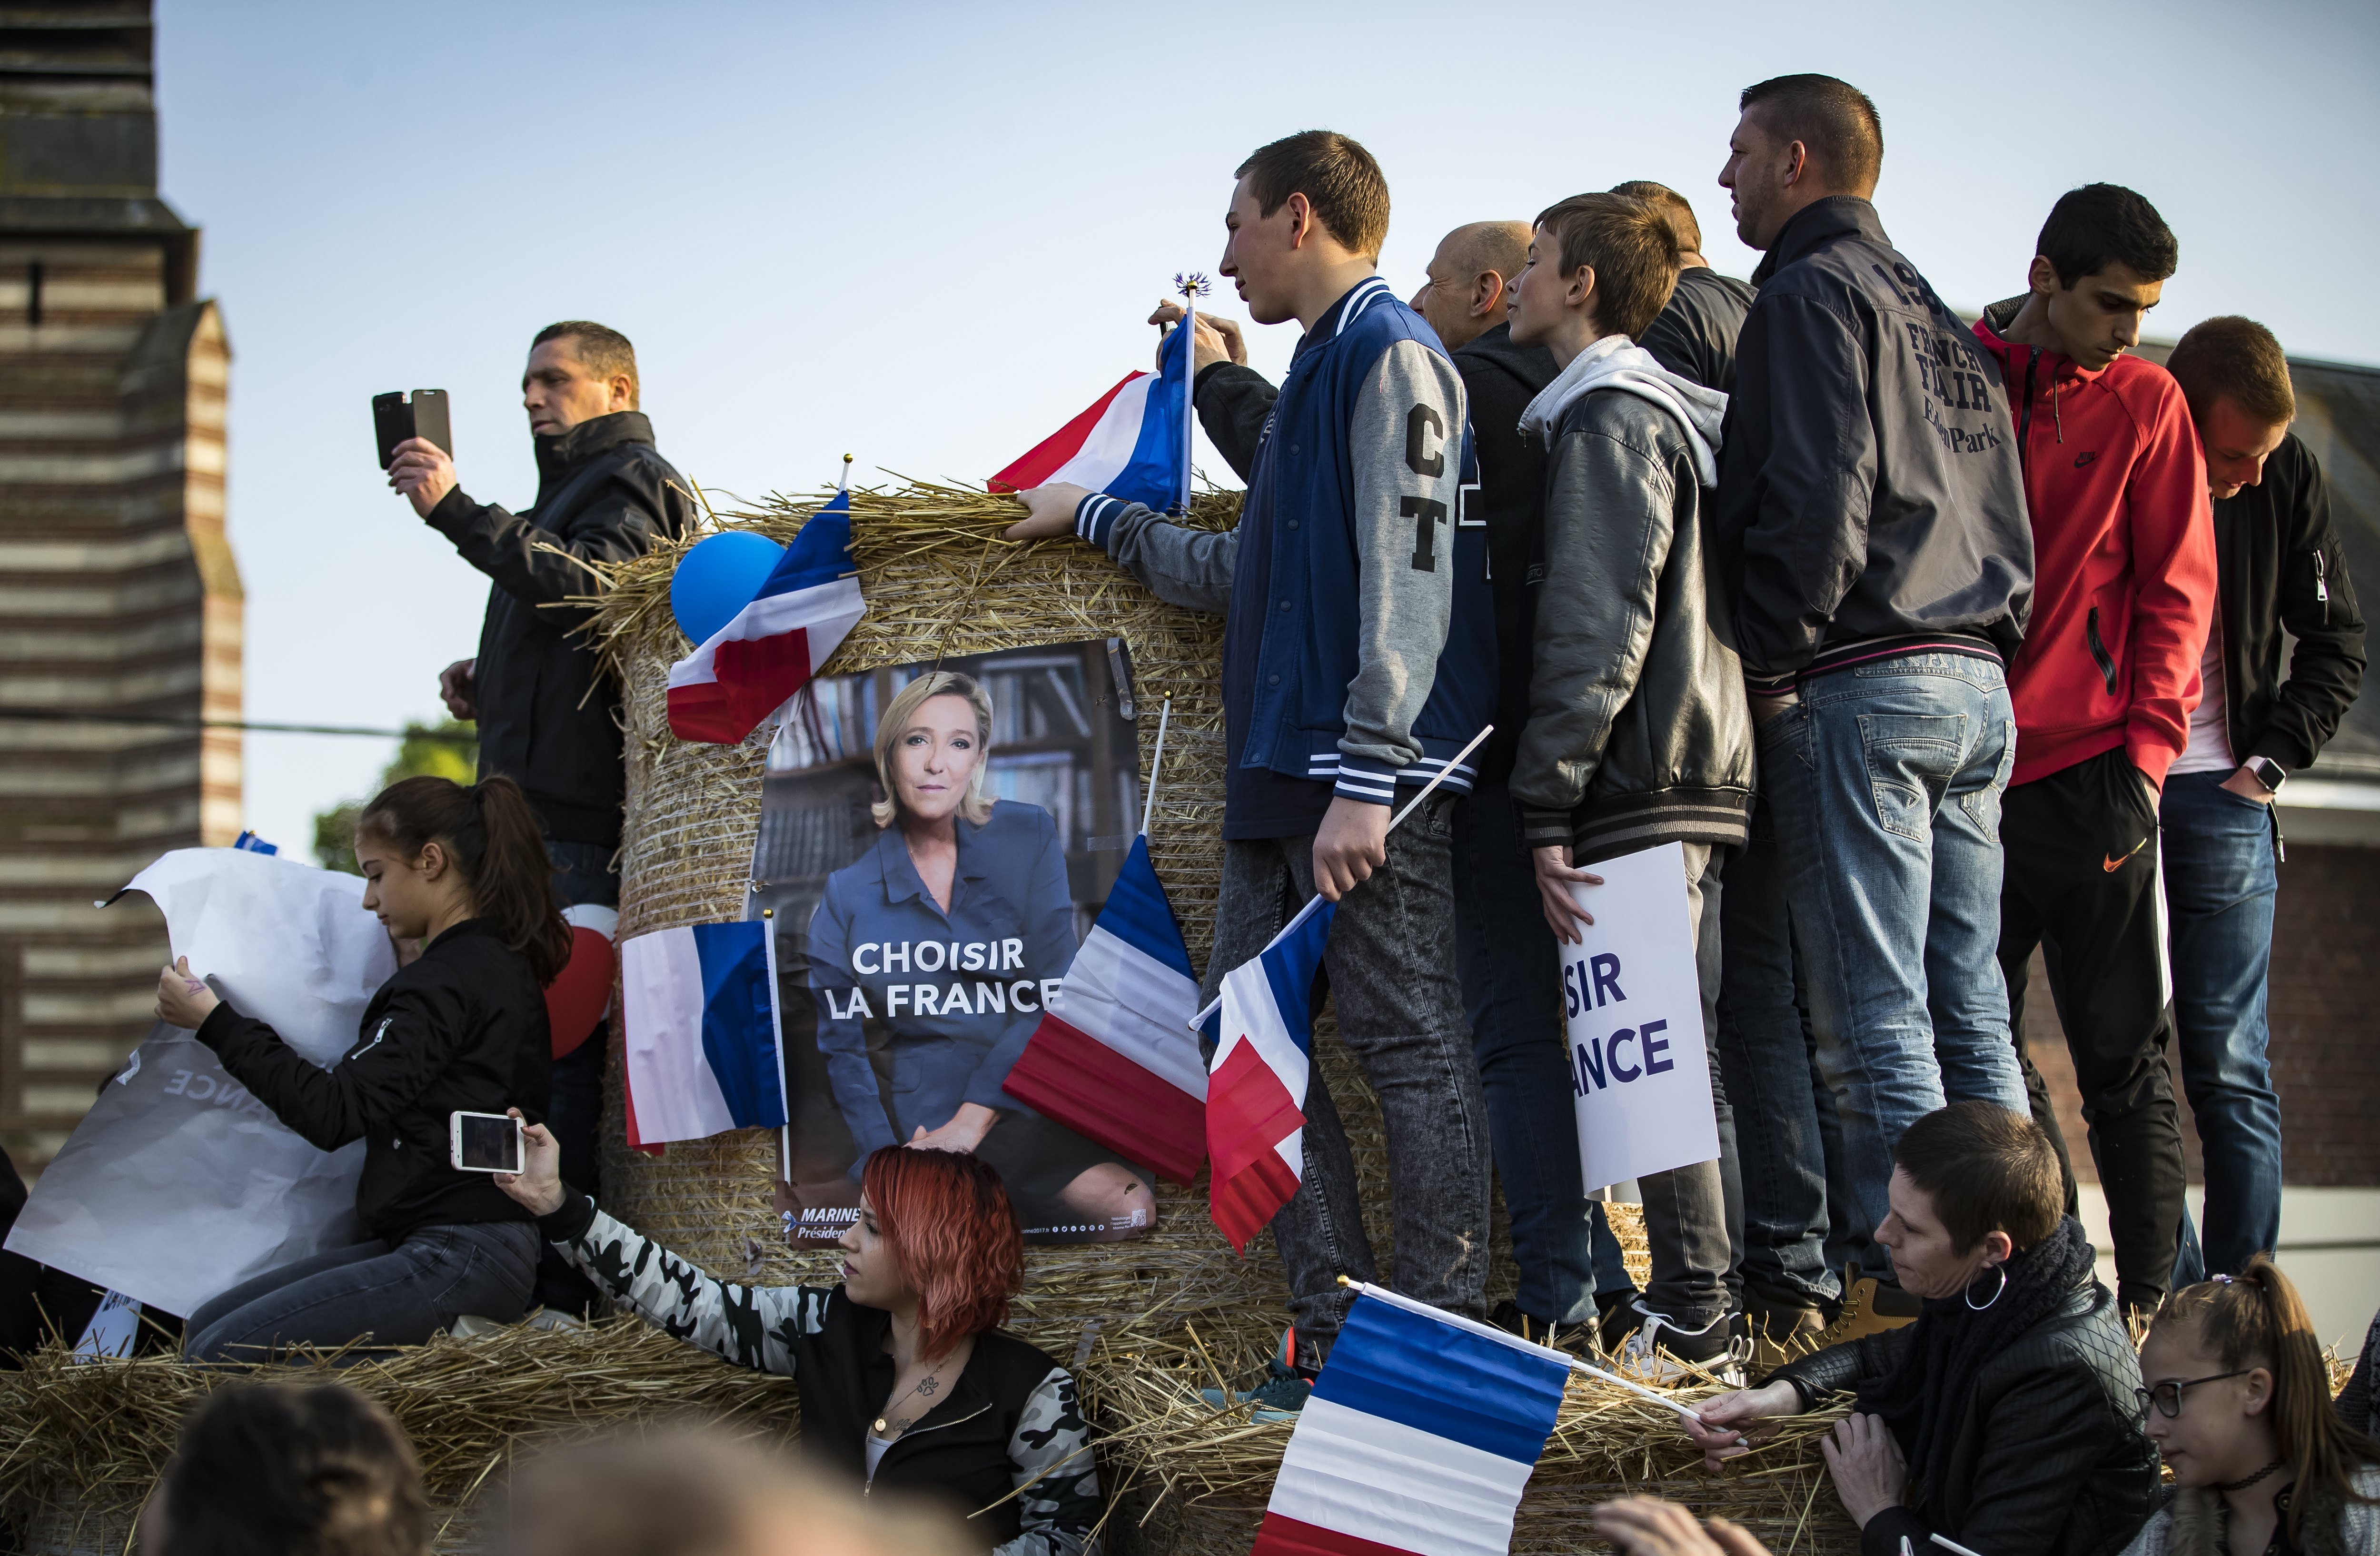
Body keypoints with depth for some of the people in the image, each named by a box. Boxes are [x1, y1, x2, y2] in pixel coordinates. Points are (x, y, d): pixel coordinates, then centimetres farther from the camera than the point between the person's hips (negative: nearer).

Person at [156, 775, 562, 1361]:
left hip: (458, 1259, -10)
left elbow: (335, 1113, -18)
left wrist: (216, 1022, -13)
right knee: (204, 1324, 9)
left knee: (217, 1355, -18)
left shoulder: (448, 978, -13)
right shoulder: (503, 968, 16)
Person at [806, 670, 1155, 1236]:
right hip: (926, 1104, -1)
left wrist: (970, 1121, -11)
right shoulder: (850, 893, 6)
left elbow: (1053, 996, -2)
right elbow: (842, 1045, 8)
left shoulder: (1029, 837, 5)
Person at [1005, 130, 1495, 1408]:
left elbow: (1405, 572, -16)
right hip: (1278, 778, 10)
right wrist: (1096, 519, 40)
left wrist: (1365, 776, -22)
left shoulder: (1390, 355, -6)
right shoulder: (1316, 373, 24)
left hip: (1369, 777, -10)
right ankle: (1337, 1333, 8)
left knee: (1411, 1048, -7)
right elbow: (1248, 576, 33)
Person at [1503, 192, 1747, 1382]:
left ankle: (1692, 1320, -8)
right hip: (1703, 778, 10)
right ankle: (1722, 1295, 12)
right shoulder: (1682, 414, 22)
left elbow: (1598, 626, -17)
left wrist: (1546, 806, -18)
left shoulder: (1608, 416, -8)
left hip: (1639, 785, -10)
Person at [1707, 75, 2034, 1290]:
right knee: (1971, 1014, 8)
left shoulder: (1813, 291, -4)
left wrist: (1771, 665, -10)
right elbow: (2001, 517, 22)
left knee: (1876, 1026, -8)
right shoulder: (1941, 319, 22)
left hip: (1862, 688, -8)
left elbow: (1819, 499, -16)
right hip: (1977, 684, 9)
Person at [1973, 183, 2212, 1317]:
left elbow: (2175, 588, 4)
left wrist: (2149, 745, -6)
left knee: (2121, 1053, 0)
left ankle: (2150, 1301, 4)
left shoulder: (2143, 404, 5)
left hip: (2089, 772, -1)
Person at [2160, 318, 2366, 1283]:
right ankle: (2174, 1302, 4)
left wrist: (2268, 762, -1)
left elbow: (2336, 646, 10)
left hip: (2220, 799, 1)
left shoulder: (2287, 479, 0)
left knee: (2228, 1068, -2)